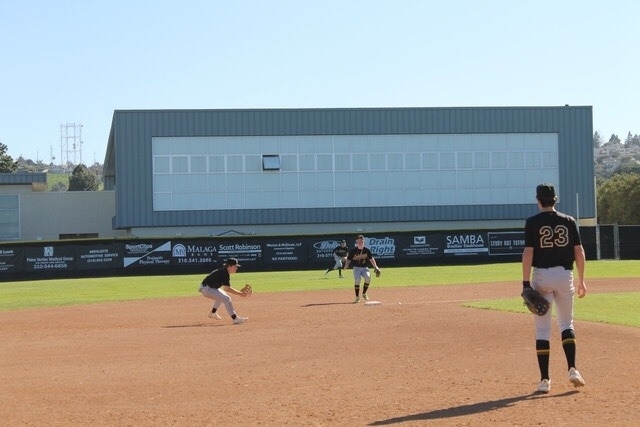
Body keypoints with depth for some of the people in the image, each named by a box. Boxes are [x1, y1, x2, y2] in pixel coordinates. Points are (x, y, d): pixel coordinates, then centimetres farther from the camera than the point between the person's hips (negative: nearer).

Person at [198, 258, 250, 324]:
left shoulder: (224, 271, 10)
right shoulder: (224, 273, -20)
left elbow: (226, 288, 12)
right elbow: (227, 289, -24)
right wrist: (240, 294, -23)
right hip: (207, 289, -11)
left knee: (221, 296, 33)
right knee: (226, 298, -19)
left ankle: (213, 313, 44)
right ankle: (235, 319, -20)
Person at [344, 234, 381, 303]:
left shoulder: (366, 250, 0)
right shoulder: (353, 251, -5)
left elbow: (371, 259, 5)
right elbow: (348, 259, -1)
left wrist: (375, 267, -5)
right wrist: (346, 265, -21)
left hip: (365, 268, 1)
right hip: (356, 268, -1)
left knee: (368, 277, -27)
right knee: (357, 280, -25)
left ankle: (364, 293, -3)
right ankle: (357, 297, -10)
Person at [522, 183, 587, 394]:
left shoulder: (533, 222, -4)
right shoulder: (569, 221, 4)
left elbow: (528, 253, -11)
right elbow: (579, 252, 2)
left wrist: (526, 283, -9)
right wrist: (581, 280, 9)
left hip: (541, 275, -2)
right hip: (564, 275, 2)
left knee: (542, 328, 4)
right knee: (566, 323, 17)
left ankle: (545, 380, 2)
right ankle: (572, 369, -1)